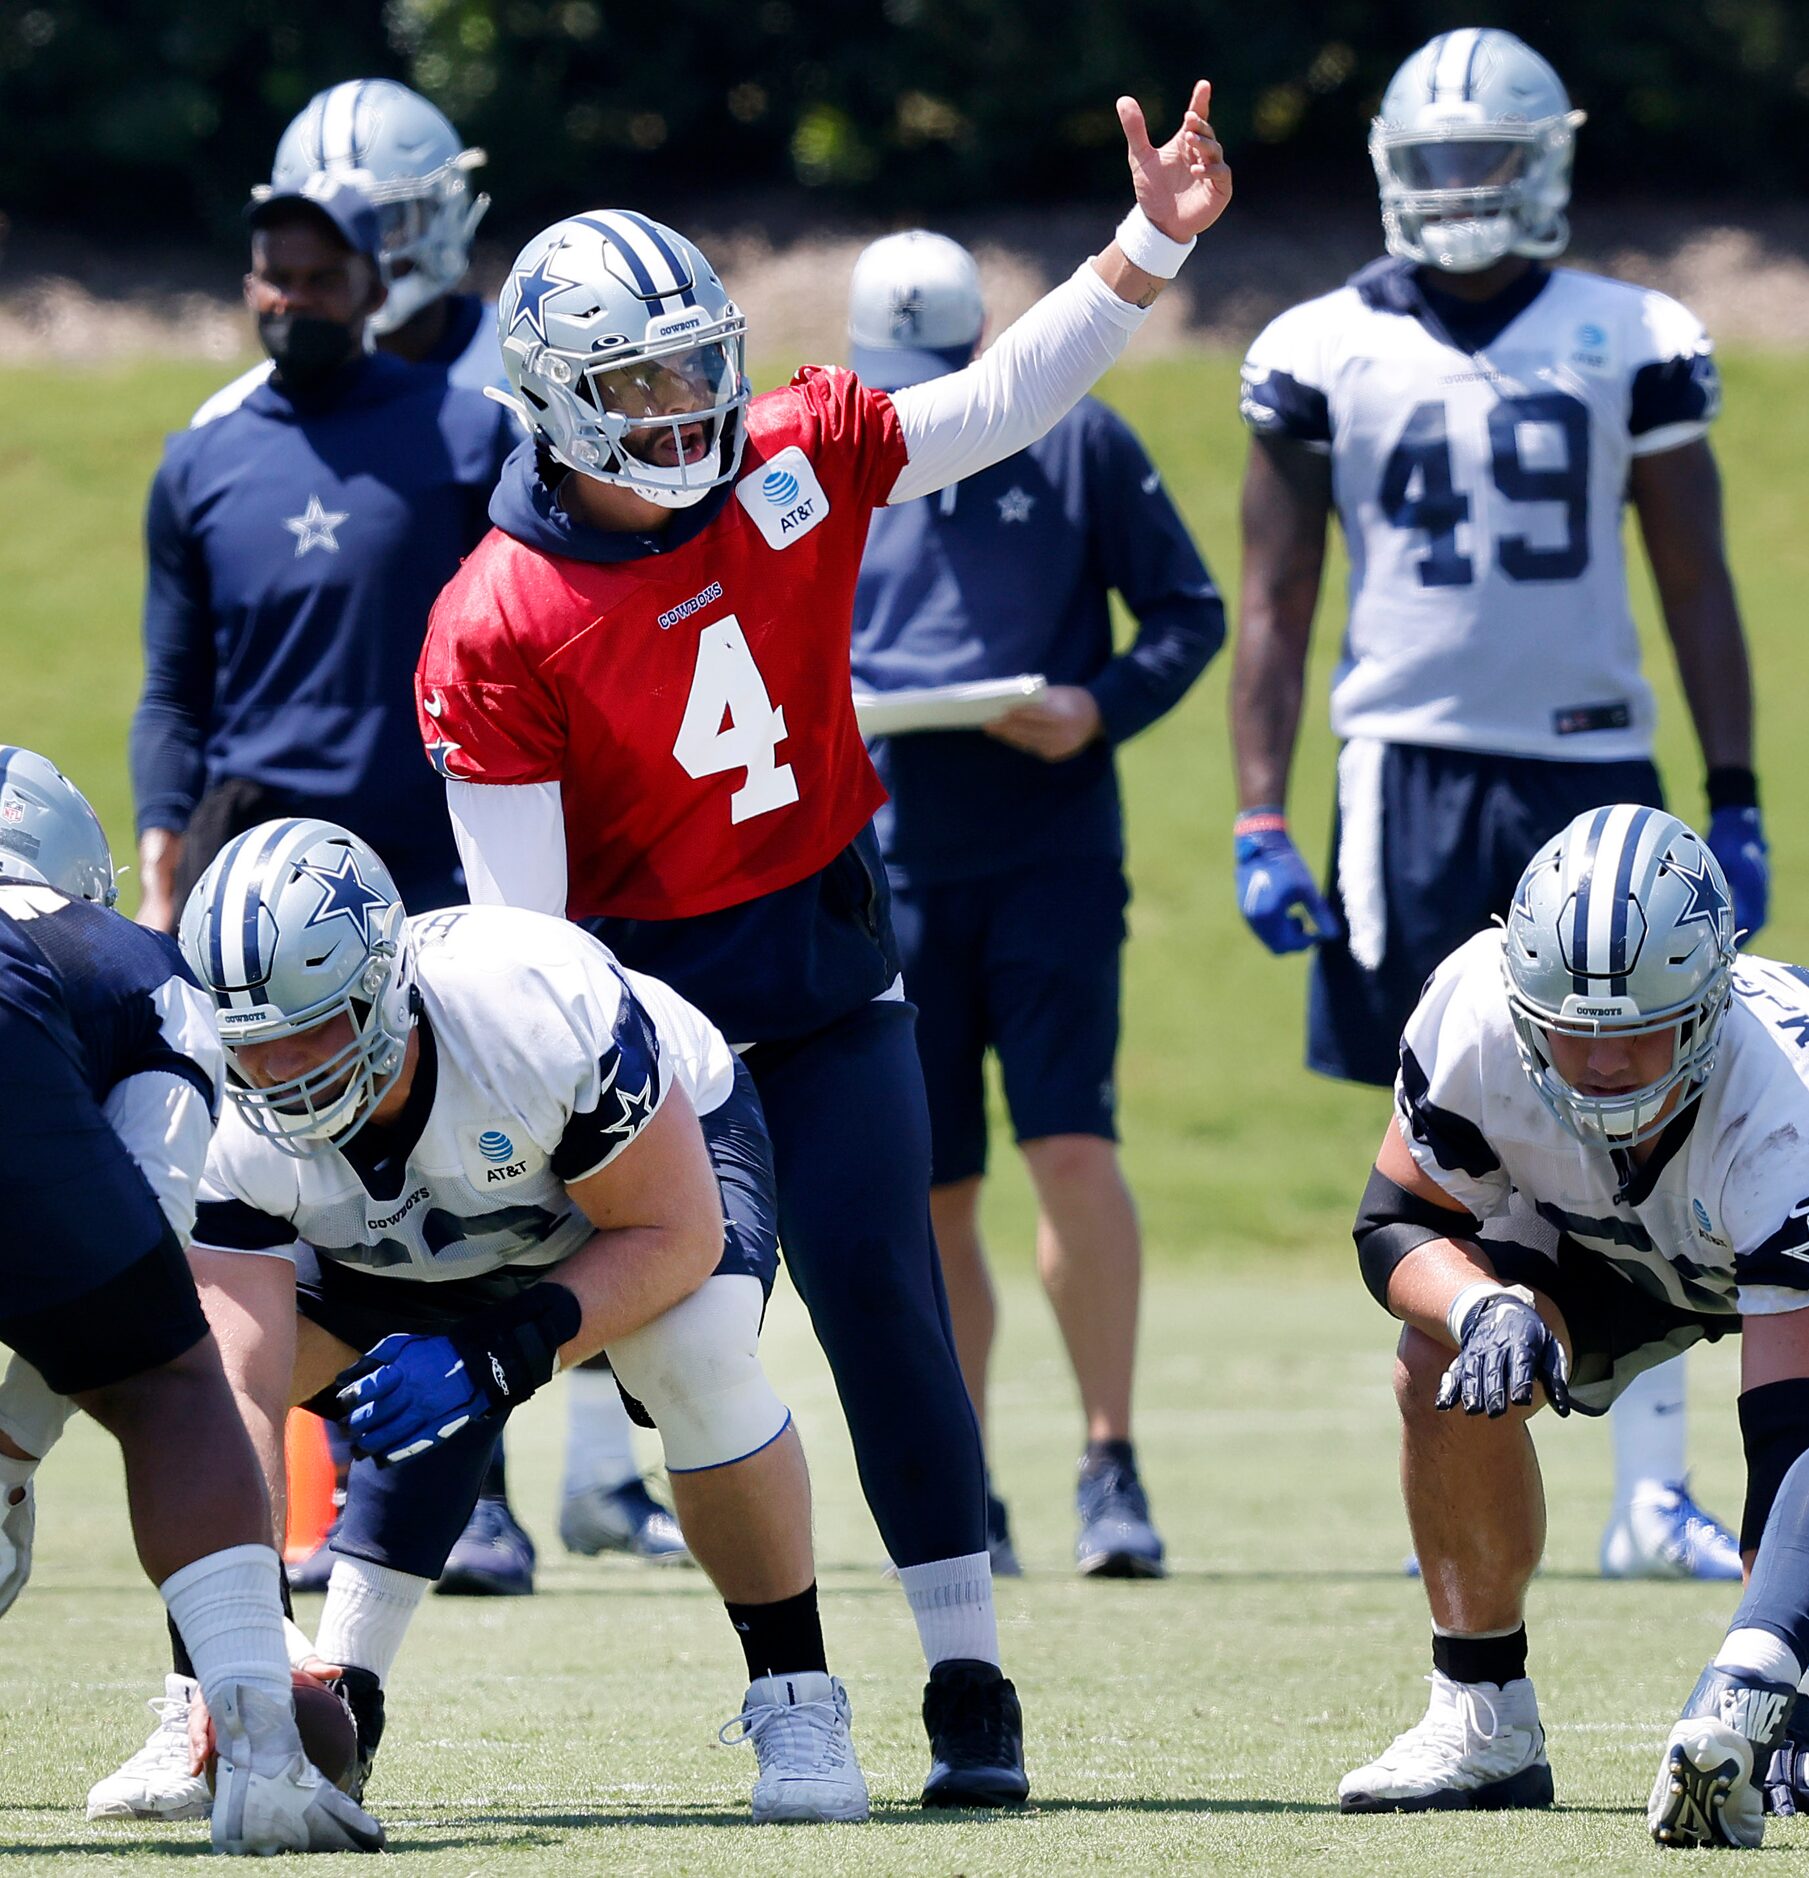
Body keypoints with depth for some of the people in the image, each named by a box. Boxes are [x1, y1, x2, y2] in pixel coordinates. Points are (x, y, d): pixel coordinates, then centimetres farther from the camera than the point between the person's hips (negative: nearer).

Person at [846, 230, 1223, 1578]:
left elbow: (1190, 612, 6)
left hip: (1051, 848, -2)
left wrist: (1100, 710, -12)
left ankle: (1112, 1465, -7)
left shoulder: (1078, 444, 3)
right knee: (932, 1198, 5)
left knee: (1071, 1145, -15)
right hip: (889, 856, 2)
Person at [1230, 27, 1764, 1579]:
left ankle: (1654, 1490, -1)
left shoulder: (1634, 345, 4)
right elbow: (1275, 606, 6)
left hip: (1594, 767, 1)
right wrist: (1261, 828, -1)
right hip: (1412, 768, -1)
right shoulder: (1327, 354, 3)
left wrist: (1736, 804, 1)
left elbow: (1697, 589, 7)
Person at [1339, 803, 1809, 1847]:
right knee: (1447, 1371, -23)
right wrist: (1485, 1309, -42)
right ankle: (1484, 1723, -6)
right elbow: (1398, 1222, -17)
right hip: (1613, 1245, 3)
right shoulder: (1477, 1016, -35)